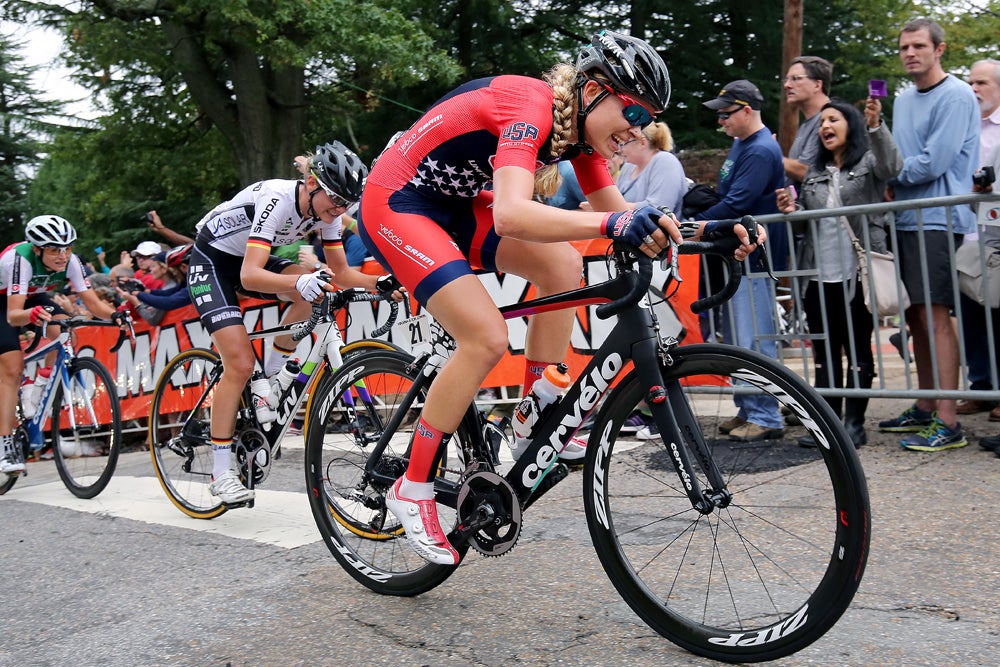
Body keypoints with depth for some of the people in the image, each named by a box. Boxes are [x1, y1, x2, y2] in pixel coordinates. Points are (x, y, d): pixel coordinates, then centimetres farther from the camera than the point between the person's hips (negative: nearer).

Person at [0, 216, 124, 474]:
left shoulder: (71, 261, -25)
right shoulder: (21, 259, -38)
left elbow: (93, 303, -23)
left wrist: (114, 314, -44)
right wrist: (31, 314, -66)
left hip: (33, 299, 5)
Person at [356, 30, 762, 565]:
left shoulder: (581, 127, 0)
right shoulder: (532, 107, -27)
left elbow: (618, 212, 2)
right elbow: (510, 216, -43)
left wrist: (697, 230, -13)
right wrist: (612, 223, -53)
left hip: (453, 205, 9)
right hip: (395, 204, -9)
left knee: (564, 266, -2)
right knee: (487, 338, -20)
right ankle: (411, 490, -6)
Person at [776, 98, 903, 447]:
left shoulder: (868, 162, 3)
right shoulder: (813, 172, 18)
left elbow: (891, 167, -21)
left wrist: (876, 126, -35)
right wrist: (790, 210, 2)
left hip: (857, 274, -5)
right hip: (819, 274, 5)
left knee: (857, 349, 2)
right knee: (824, 351, 8)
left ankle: (854, 423, 9)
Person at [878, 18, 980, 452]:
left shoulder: (955, 96, -7)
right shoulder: (903, 100, 18)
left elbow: (934, 163, -16)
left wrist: (892, 180, -3)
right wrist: (891, 184, 1)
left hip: (938, 220, -8)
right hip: (906, 220, 8)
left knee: (934, 314, -11)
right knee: (915, 315, 10)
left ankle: (947, 423, -9)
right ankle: (925, 408, 20)